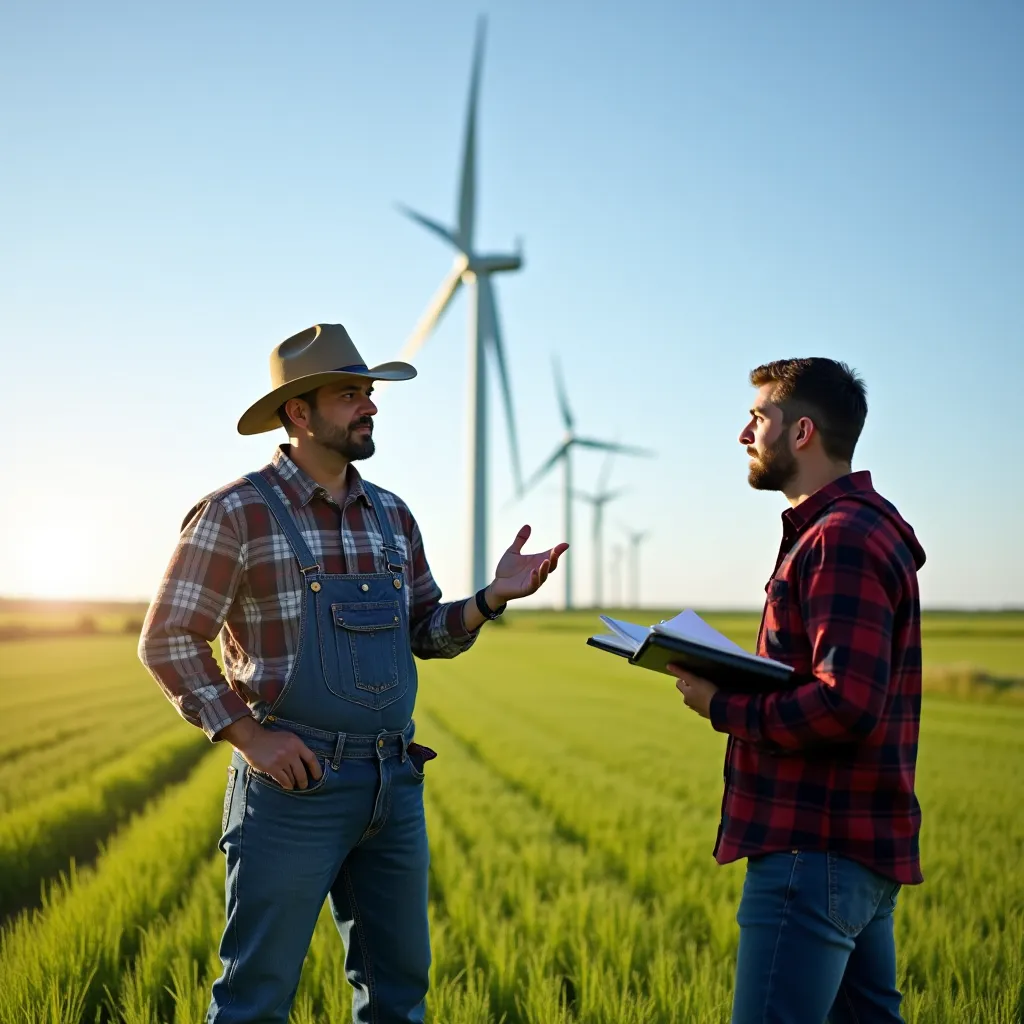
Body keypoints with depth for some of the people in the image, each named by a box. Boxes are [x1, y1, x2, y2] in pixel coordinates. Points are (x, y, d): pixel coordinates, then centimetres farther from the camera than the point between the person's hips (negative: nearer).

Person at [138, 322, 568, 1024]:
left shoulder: (391, 516, 12)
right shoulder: (238, 513, -7)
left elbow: (428, 635, 16)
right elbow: (167, 640, -6)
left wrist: (494, 598, -3)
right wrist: (247, 735, -14)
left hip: (395, 785, 6)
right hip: (295, 783, -6)